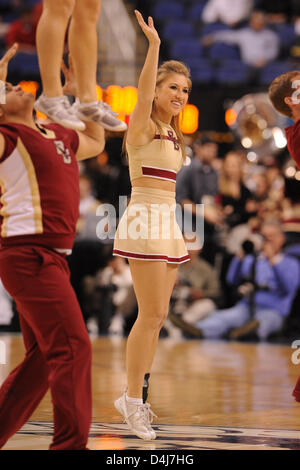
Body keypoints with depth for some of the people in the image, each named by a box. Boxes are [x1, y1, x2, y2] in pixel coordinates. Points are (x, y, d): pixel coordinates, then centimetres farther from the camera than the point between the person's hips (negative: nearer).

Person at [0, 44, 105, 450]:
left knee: (43, 358, 11)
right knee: (73, 346, -13)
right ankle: (70, 444, -9)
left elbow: (96, 142, 38)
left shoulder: (57, 135, 20)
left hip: (48, 257, 9)